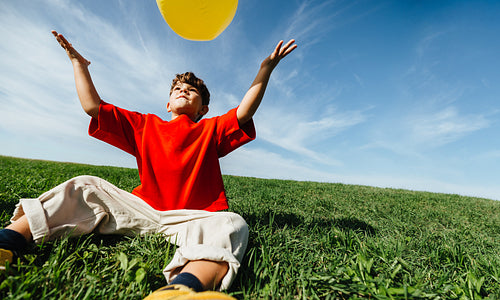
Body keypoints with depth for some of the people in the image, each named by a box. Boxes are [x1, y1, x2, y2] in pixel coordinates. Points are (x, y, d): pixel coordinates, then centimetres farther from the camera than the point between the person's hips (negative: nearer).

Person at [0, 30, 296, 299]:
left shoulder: (211, 129, 10)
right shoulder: (145, 126, 16)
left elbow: (244, 113, -4)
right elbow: (93, 106, 15)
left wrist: (266, 67, -5)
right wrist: (79, 63, 21)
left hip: (190, 219, -2)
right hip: (143, 210, 4)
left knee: (233, 224, -32)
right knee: (86, 186, -4)